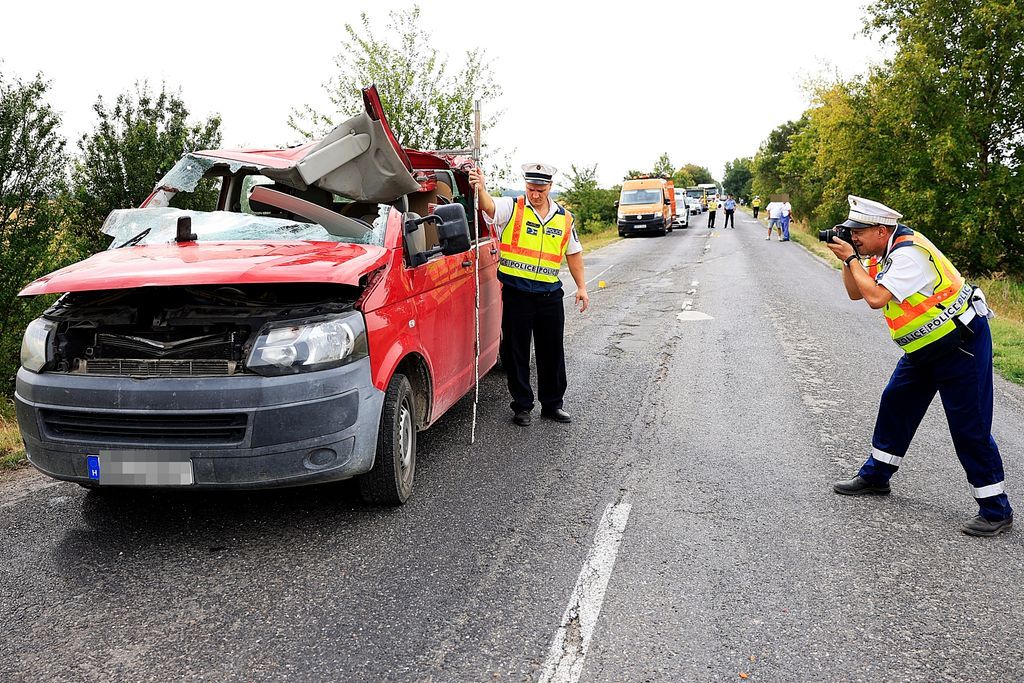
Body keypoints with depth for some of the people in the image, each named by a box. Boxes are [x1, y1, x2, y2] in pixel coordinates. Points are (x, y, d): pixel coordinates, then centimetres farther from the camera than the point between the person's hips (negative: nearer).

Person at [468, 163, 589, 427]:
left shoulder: (564, 218, 9)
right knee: (516, 352, 4)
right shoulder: (512, 208, -3)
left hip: (549, 294, 3)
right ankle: (522, 406, 18)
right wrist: (481, 189, -47)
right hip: (515, 293, -3)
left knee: (552, 352, 11)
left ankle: (552, 404, 26)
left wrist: (581, 286, 14)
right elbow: (489, 206, -25)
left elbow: (573, 253, 18)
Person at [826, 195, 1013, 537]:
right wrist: (847, 259, -3)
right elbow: (856, 292, 11)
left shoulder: (909, 254, -25)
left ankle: (996, 511, 4)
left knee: (970, 427, -6)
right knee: (896, 404, 14)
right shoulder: (887, 252, 5)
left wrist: (851, 258, -21)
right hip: (926, 348, 10)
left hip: (961, 344, -10)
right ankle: (875, 476, 27)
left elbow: (876, 297, -32)